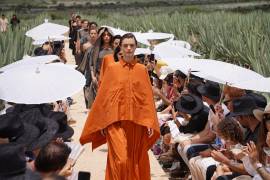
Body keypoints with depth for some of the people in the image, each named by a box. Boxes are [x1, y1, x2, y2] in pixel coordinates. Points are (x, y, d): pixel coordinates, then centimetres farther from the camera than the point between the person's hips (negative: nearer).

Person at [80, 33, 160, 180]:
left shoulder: (142, 70, 5)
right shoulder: (112, 68, 2)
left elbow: (148, 97, 4)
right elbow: (103, 96, 4)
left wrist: (150, 122, -4)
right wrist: (102, 123, 2)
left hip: (137, 121, 2)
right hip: (116, 120, -2)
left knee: (136, 159, 10)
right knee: (120, 160, -10)